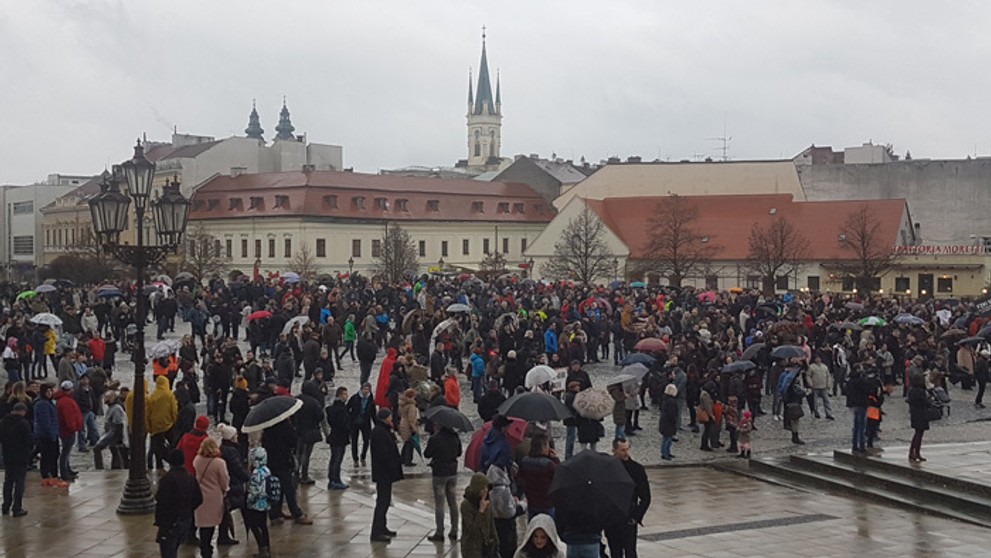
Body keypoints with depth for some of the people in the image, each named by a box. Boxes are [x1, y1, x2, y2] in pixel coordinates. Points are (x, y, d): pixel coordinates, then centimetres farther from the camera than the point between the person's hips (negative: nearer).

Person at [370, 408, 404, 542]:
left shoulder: (382, 431, 14)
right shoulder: (379, 433, -20)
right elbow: (383, 454, -24)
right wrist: (393, 469, -20)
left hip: (384, 472, 11)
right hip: (383, 474, -11)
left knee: (384, 501, 18)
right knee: (383, 502, -8)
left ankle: (382, 528, 29)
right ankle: (376, 533, -6)